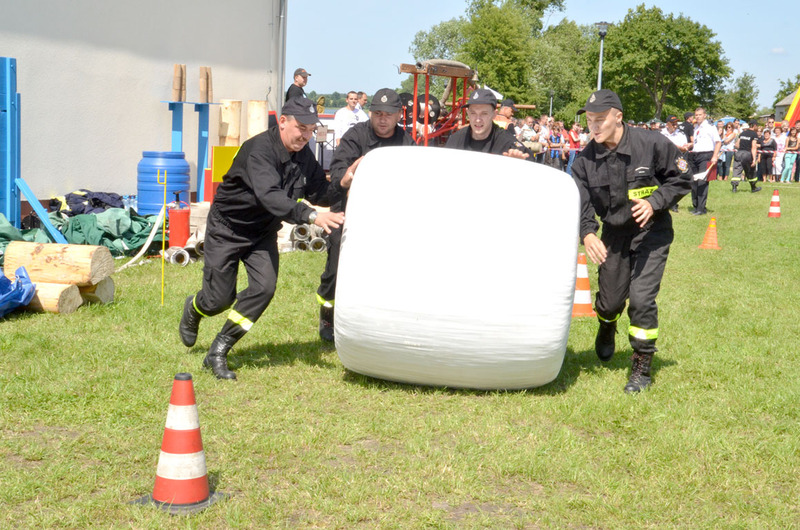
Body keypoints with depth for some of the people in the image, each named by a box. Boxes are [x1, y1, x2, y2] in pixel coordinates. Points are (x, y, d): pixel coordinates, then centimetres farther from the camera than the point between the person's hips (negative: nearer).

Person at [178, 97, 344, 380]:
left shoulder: (304, 155, -6)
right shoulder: (259, 150, -30)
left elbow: (320, 192, -1)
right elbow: (270, 196, -45)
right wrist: (311, 215, -57)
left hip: (263, 232, 6)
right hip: (227, 228, -6)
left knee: (264, 287, -14)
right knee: (220, 298, -2)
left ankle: (218, 352, -2)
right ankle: (193, 309, 38)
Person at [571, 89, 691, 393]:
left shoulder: (652, 145, -17)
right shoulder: (586, 159, -8)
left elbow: (681, 180, -6)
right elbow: (581, 202, -9)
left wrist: (654, 202, -22)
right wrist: (587, 234, -29)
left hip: (651, 231, -3)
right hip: (613, 233, 3)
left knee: (641, 299, -12)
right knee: (610, 298, 9)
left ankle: (642, 369, 4)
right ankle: (607, 328, 49)